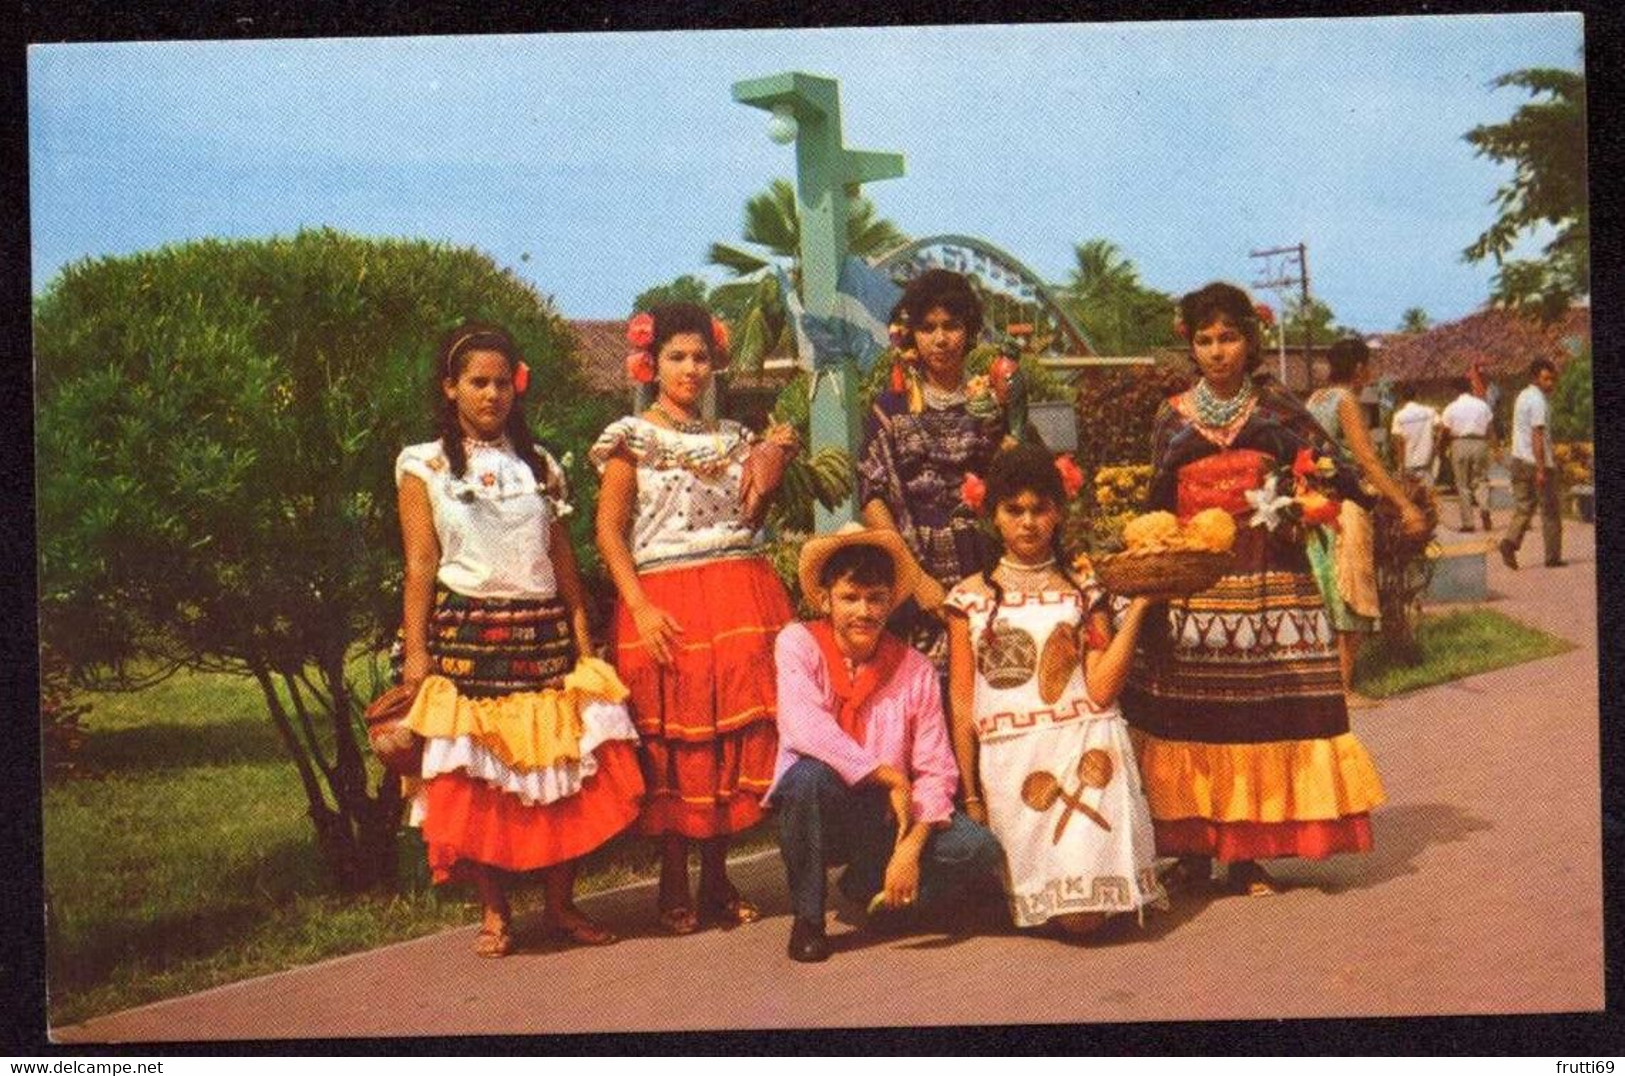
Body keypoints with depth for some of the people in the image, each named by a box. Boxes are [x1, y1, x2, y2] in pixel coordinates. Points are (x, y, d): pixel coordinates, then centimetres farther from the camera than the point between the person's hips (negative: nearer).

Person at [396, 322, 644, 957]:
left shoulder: (540, 465, 14)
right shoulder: (424, 467, 5)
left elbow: (563, 559, 12)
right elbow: (420, 566, 0)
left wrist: (582, 638, 6)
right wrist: (415, 652, -7)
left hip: (544, 631, 3)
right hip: (468, 634, -3)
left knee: (566, 769, -1)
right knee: (478, 779, -3)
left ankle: (561, 905, 11)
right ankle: (494, 913, 11)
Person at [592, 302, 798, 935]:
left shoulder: (733, 438, 16)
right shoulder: (632, 438, 2)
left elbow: (747, 523, 14)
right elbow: (609, 532, -3)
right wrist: (640, 607, -14)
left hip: (741, 598, 4)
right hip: (666, 606, -4)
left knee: (739, 735, 2)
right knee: (672, 744, -3)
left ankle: (717, 878, 13)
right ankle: (674, 887, 7)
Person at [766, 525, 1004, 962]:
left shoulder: (915, 669, -4)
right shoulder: (798, 643, -10)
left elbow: (936, 770, -8)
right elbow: (805, 728, -26)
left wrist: (912, 847, -22)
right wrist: (891, 779, -23)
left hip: (886, 814, 3)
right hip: (819, 812, -2)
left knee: (979, 848, -19)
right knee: (810, 775, -36)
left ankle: (869, 888, 9)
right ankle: (807, 918, -13)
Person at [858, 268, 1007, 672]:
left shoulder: (992, 401, 10)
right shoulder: (891, 407, 6)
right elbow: (872, 497, 0)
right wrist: (916, 577, -9)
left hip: (984, 574, 1)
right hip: (914, 572, -1)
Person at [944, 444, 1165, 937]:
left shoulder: (1084, 591, 8)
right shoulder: (970, 597, 7)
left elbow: (1102, 690, -5)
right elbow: (961, 703, 7)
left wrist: (1137, 608, -8)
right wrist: (970, 795, 5)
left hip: (1084, 752, 0)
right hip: (1008, 762, 0)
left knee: (1085, 917, -11)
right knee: (1071, 917, -9)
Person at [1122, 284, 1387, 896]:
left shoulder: (1277, 409, 6)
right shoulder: (1172, 417, 9)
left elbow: (1336, 478, 4)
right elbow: (1157, 507, 11)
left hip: (1269, 582, 0)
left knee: (1262, 710, -3)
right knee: (1189, 712, -3)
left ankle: (1249, 852, 4)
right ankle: (1193, 847, 6)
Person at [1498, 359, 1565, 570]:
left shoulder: (1522, 396, 15)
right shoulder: (1537, 400, -15)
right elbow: (1537, 435, -21)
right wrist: (1541, 469, -23)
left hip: (1519, 460, 8)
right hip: (1536, 462, -8)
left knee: (1522, 507, 8)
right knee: (1550, 512, 3)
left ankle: (1510, 542, -14)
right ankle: (1553, 556, 8)